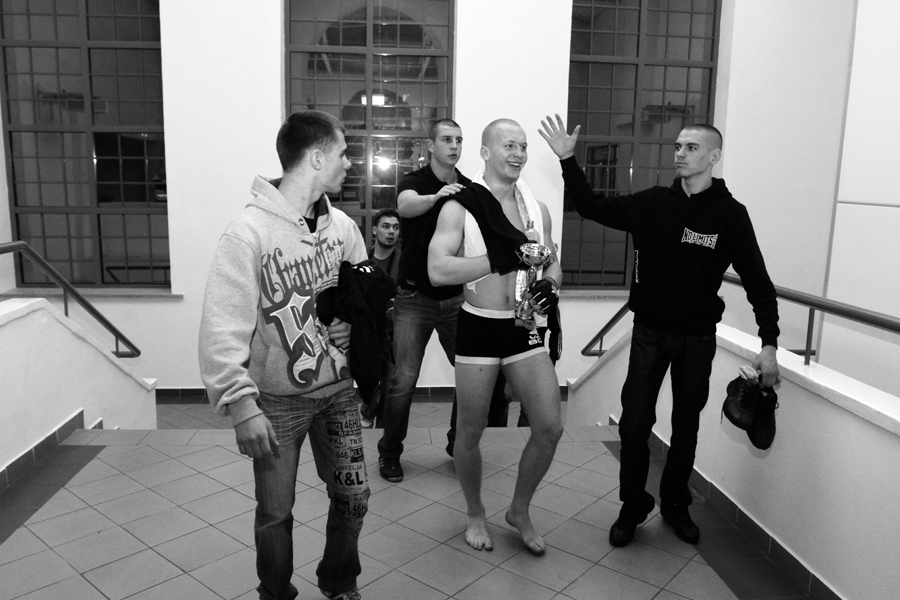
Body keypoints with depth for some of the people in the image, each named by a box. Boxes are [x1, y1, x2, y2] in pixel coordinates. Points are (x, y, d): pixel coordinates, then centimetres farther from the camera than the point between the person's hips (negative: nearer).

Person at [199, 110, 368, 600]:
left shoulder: (342, 226, 0)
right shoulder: (249, 231, -17)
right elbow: (222, 327, -18)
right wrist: (241, 405, -22)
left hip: (338, 389, 5)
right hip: (277, 399, -4)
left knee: (353, 496, 13)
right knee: (276, 513, 10)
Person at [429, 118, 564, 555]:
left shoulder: (537, 209, 7)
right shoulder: (459, 207, -9)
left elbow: (552, 265, 16)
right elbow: (437, 270, -21)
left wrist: (548, 285, -7)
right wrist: (498, 260, -24)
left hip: (525, 328, 4)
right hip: (478, 327, -4)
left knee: (550, 427, 2)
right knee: (471, 432, 9)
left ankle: (520, 510, 27)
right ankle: (475, 514, 35)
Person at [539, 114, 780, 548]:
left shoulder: (730, 214, -8)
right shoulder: (652, 204, -1)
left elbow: (757, 282, -8)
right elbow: (593, 207, 3)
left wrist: (769, 343, -15)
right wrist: (567, 161, -7)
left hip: (697, 338, -1)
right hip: (649, 333, 1)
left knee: (685, 429, 13)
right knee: (634, 424, 1)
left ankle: (675, 505, 34)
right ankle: (632, 508, 21)